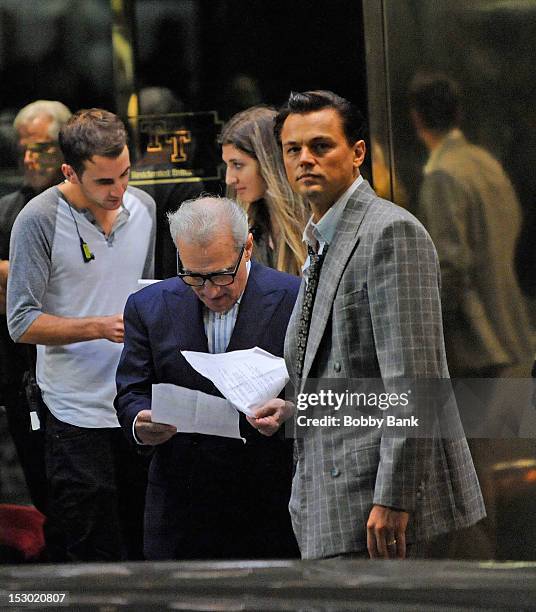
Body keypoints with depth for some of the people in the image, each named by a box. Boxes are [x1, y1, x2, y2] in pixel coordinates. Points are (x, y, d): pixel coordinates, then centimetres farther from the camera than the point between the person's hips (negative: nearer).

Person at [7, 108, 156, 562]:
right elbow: (23, 323, -12)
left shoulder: (143, 208, 7)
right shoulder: (40, 220, -12)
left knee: (144, 546, 10)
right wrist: (101, 328, -21)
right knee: (92, 554, -5)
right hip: (79, 415, -5)